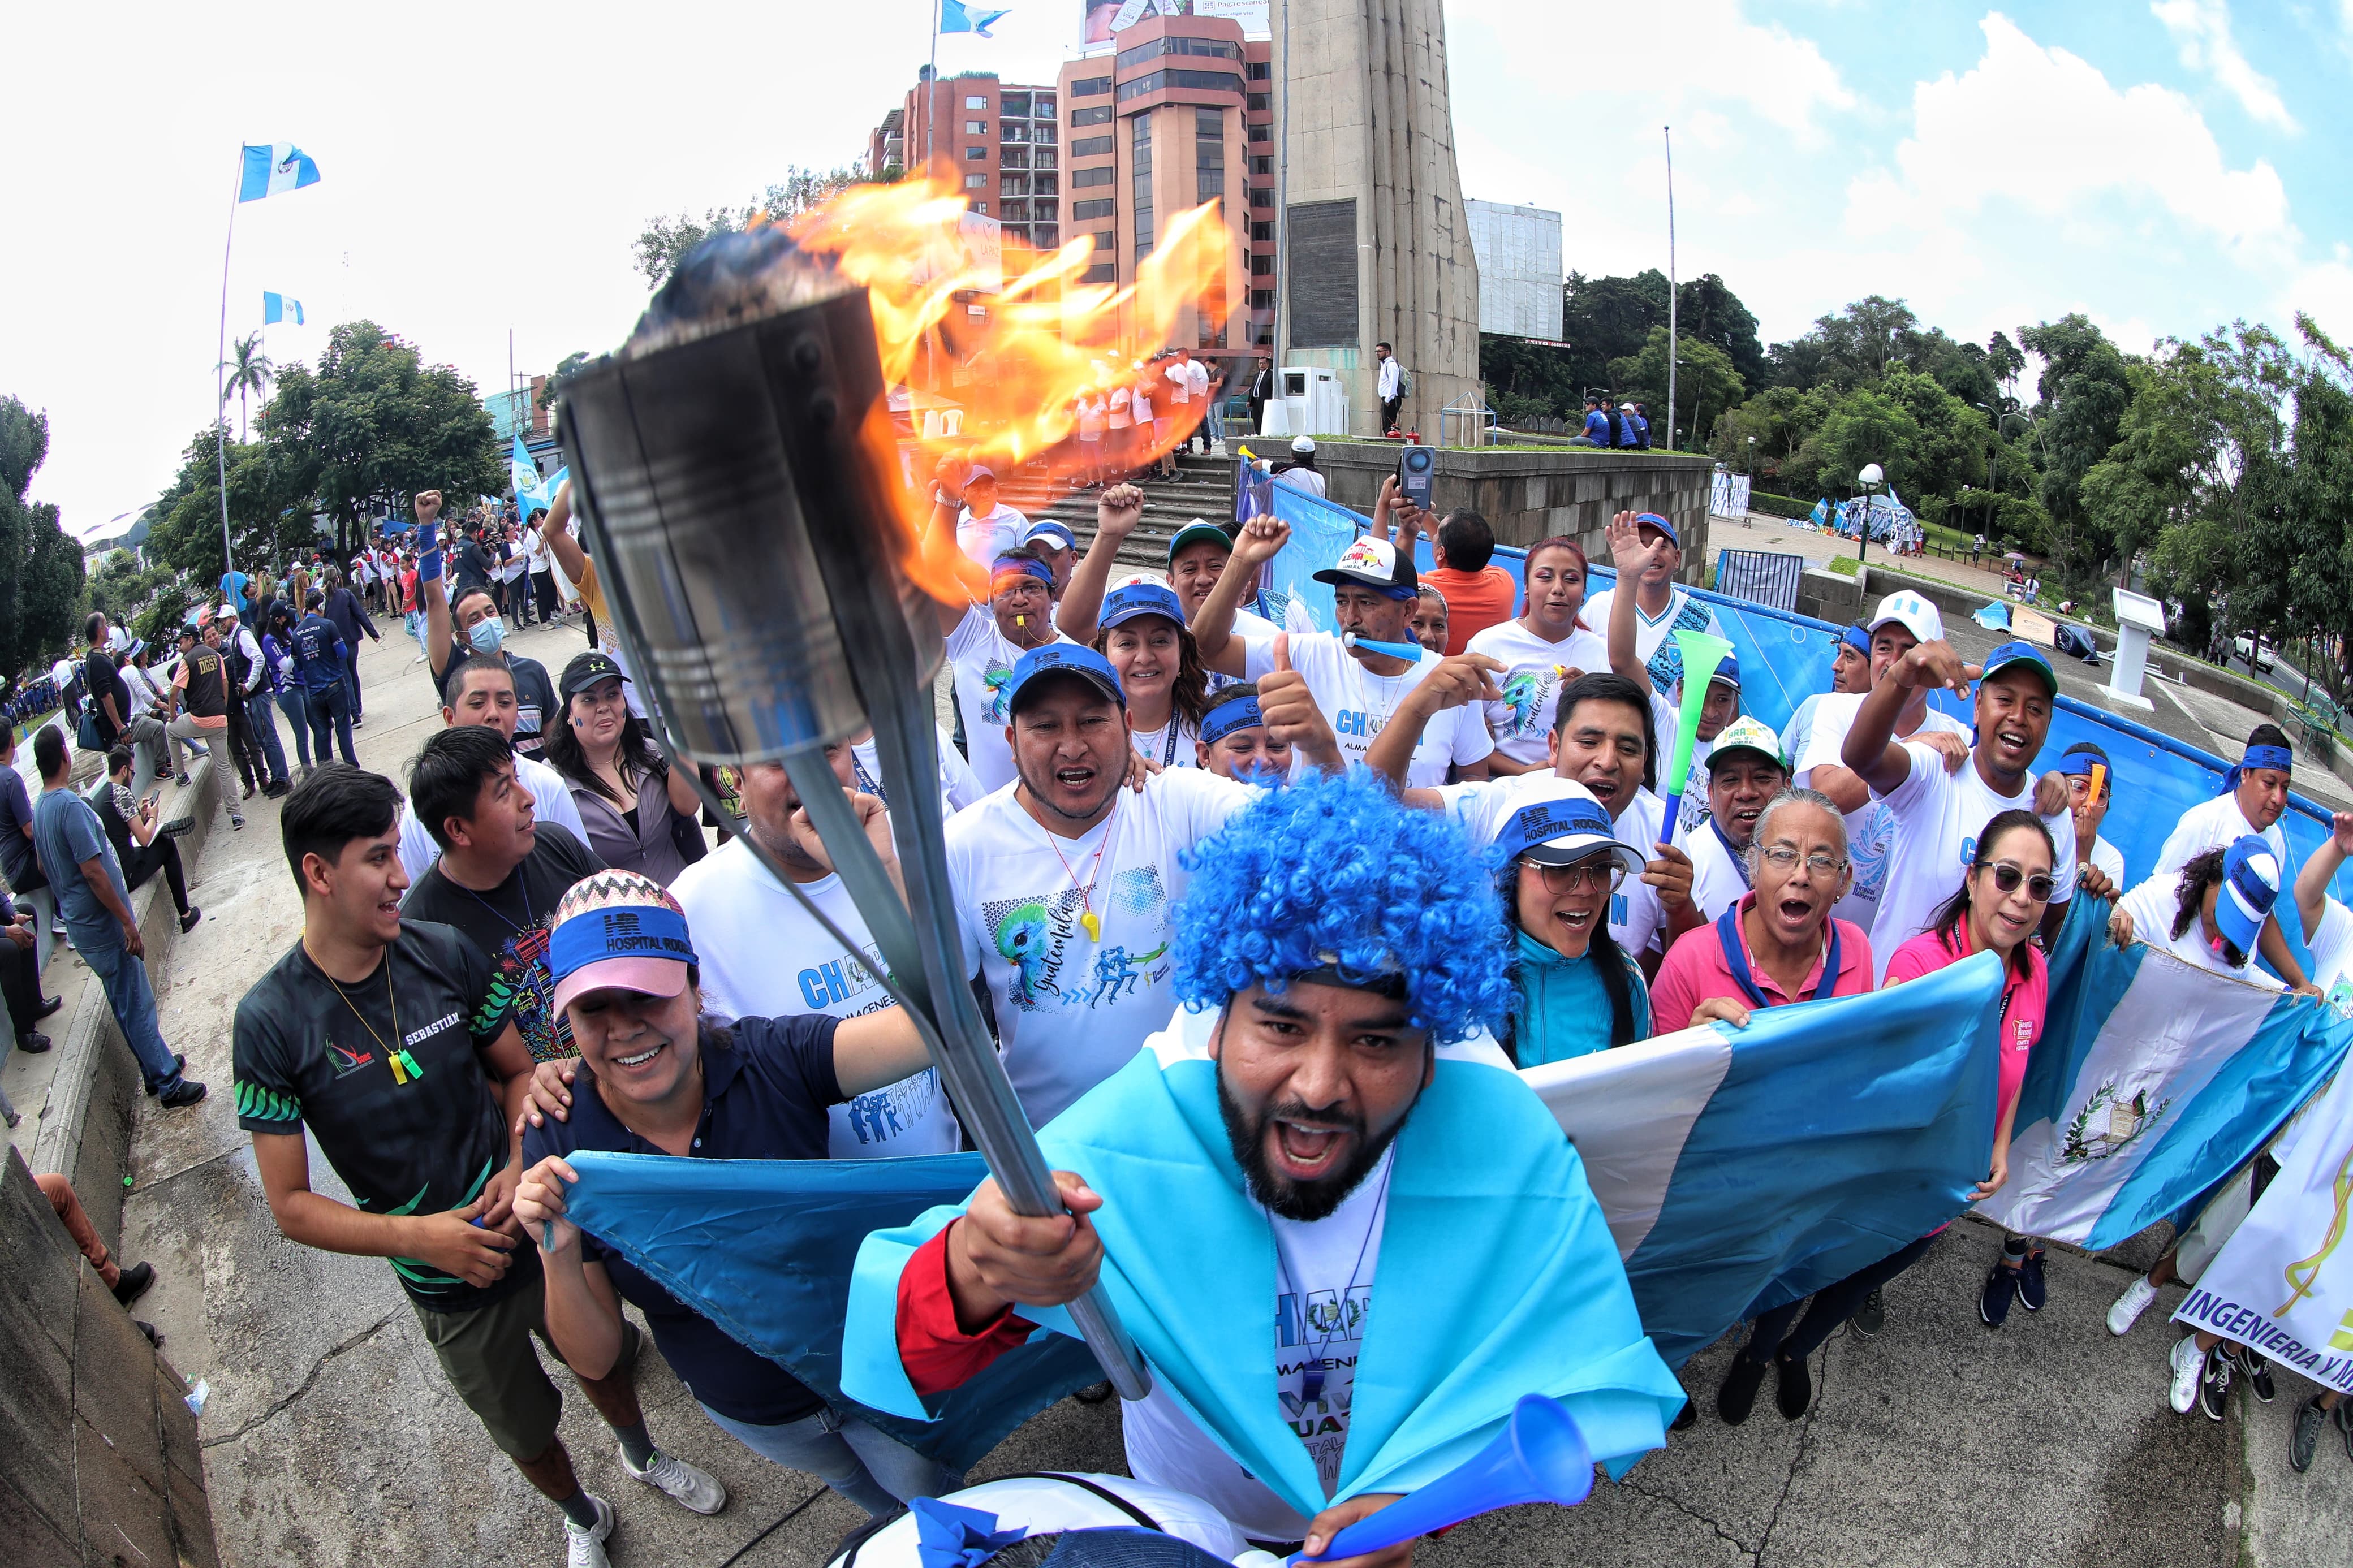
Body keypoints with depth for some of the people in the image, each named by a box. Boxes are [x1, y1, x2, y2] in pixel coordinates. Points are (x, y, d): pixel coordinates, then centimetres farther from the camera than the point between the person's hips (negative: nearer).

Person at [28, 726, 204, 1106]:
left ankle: (156, 1067, 30)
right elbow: (92, 871, -25)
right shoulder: (70, 805, -23)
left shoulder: (39, 808, 7)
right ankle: (169, 1084, 6)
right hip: (103, 926, -9)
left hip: (79, 922, 9)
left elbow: (45, 865, 19)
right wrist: (128, 921, -21)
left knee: (129, 1002, 19)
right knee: (136, 1006, -1)